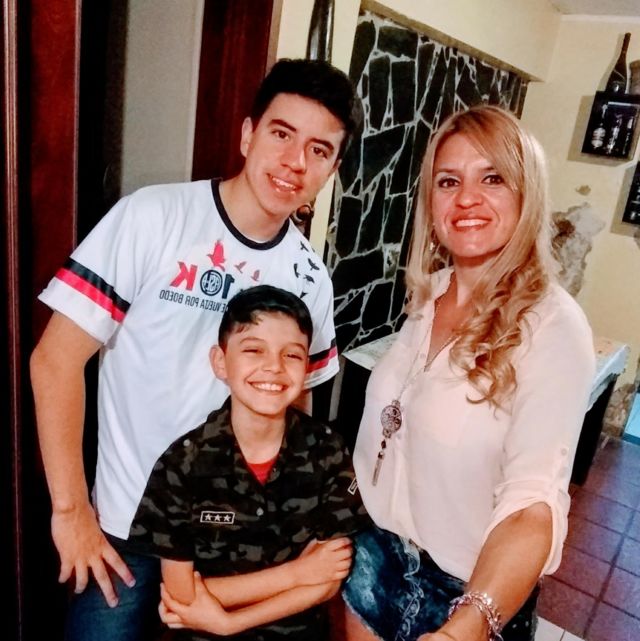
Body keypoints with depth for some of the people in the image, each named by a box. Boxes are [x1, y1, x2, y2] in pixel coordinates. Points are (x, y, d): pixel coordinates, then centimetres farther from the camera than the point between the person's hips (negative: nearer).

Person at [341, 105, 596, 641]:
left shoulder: (553, 327, -22)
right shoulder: (428, 294, -4)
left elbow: (534, 504, -30)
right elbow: (387, 431, 4)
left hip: (469, 588, -5)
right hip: (373, 554, 6)